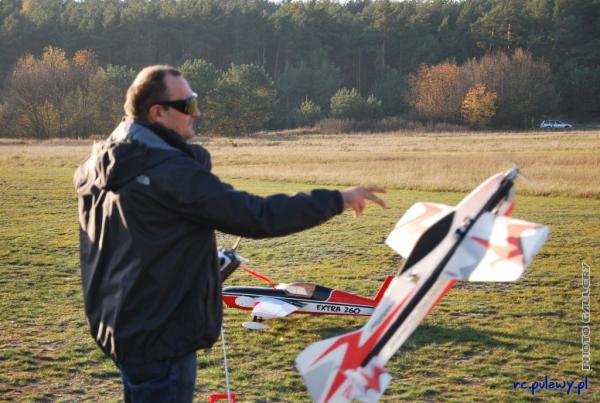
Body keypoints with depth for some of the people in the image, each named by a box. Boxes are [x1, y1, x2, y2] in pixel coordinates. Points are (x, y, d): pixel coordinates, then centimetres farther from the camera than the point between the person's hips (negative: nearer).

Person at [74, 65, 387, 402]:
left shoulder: (100, 163, 2)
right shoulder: (172, 173, -25)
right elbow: (256, 216, -27)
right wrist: (337, 200, -19)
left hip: (114, 323, 10)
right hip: (159, 338, -9)